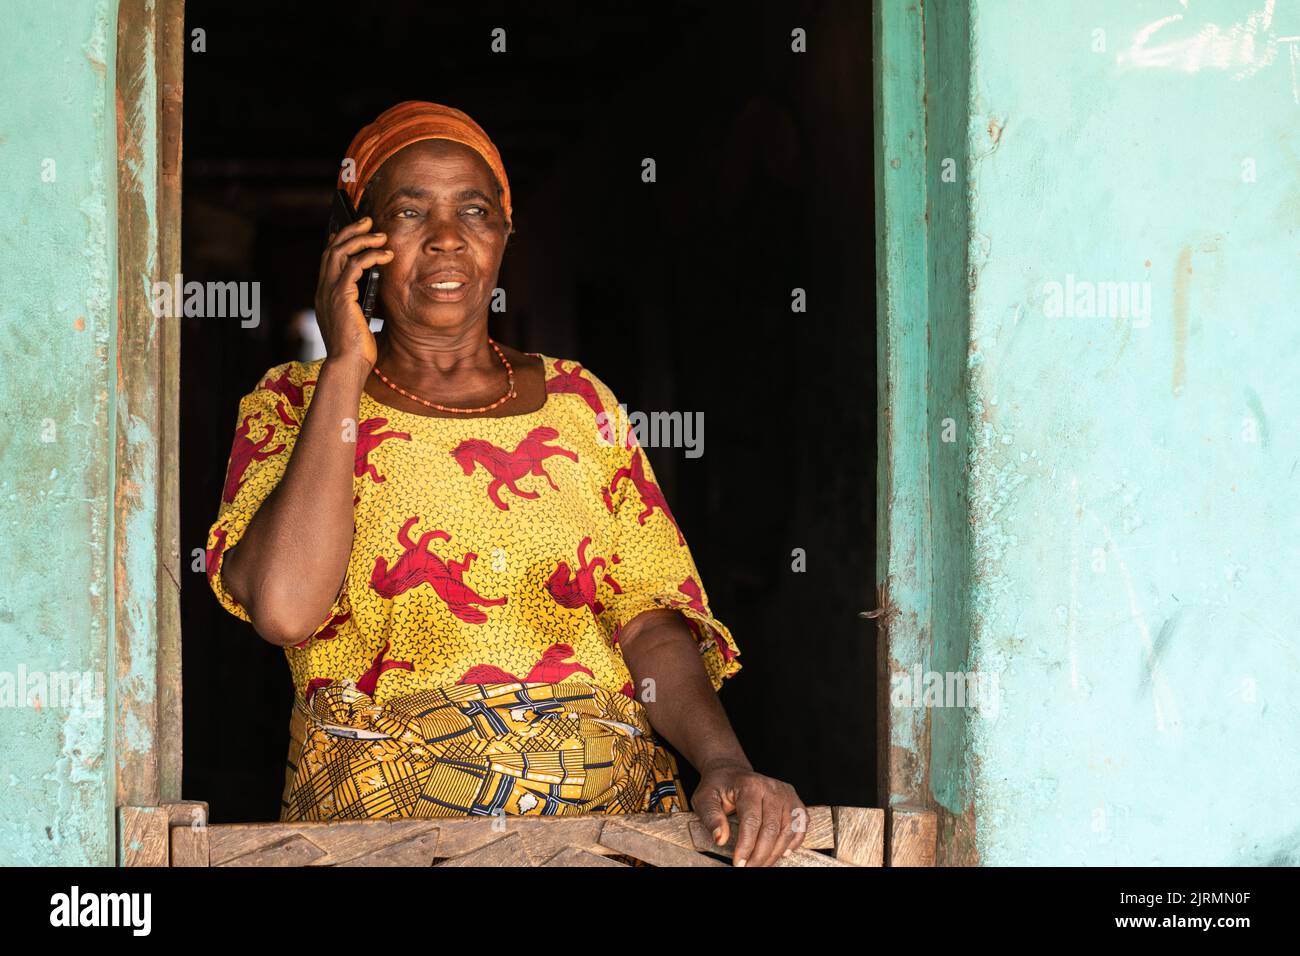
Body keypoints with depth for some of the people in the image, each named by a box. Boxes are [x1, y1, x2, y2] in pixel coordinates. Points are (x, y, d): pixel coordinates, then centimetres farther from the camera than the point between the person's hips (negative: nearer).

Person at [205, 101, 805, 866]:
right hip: (383, 810, -3)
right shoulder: (295, 402, 8)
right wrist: (347, 368, -4)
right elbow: (286, 609, -11)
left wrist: (724, 761, -14)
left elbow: (652, 622, 6)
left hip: (612, 802, 3)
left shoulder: (578, 402, 16)